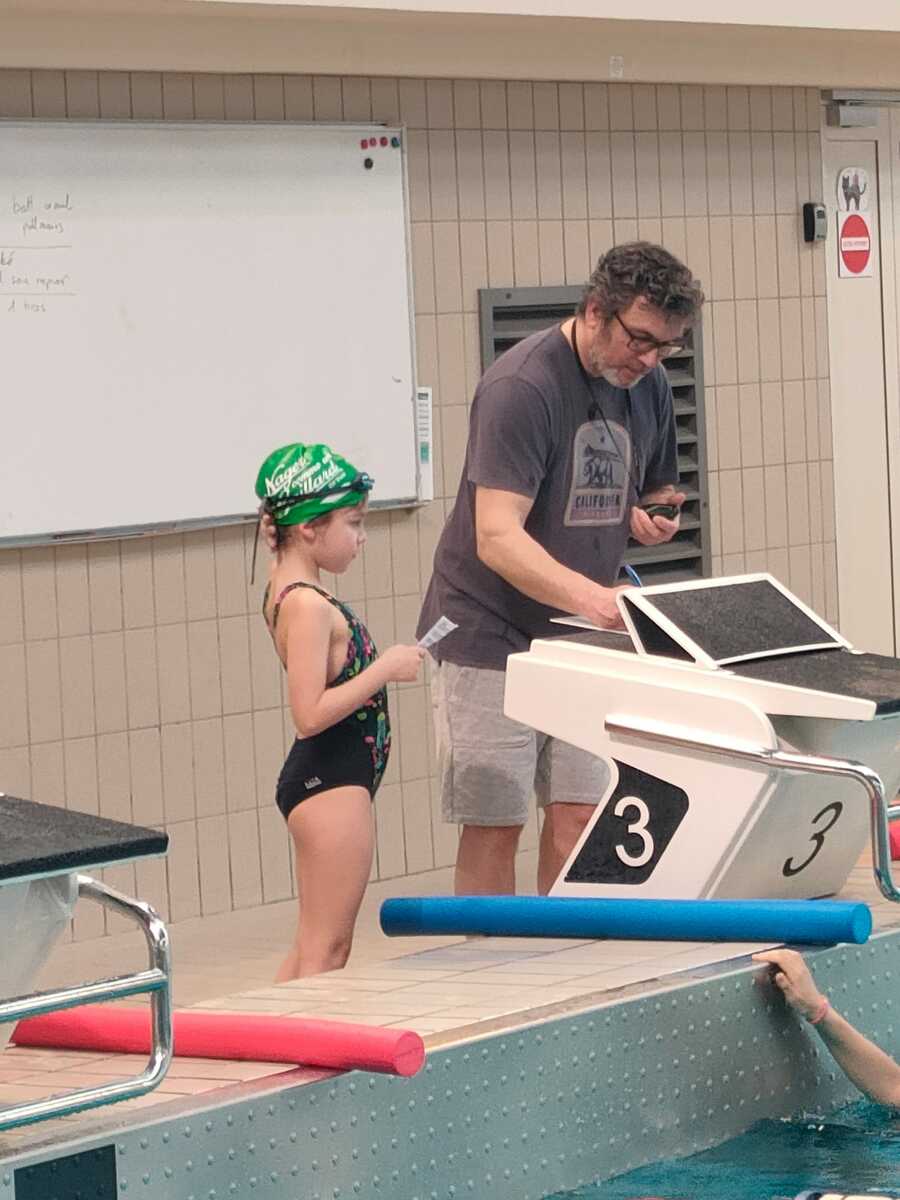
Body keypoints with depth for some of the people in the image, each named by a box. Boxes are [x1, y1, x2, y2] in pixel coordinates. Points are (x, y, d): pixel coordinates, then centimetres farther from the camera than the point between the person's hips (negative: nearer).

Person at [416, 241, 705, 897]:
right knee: (495, 824, -3)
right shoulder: (521, 387, -20)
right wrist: (595, 598, -42)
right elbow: (497, 539, -28)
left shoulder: (648, 386, 3)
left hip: (579, 636, 7)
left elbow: (660, 489, 21)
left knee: (579, 813, 4)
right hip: (493, 635, -7)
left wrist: (656, 516, -5)